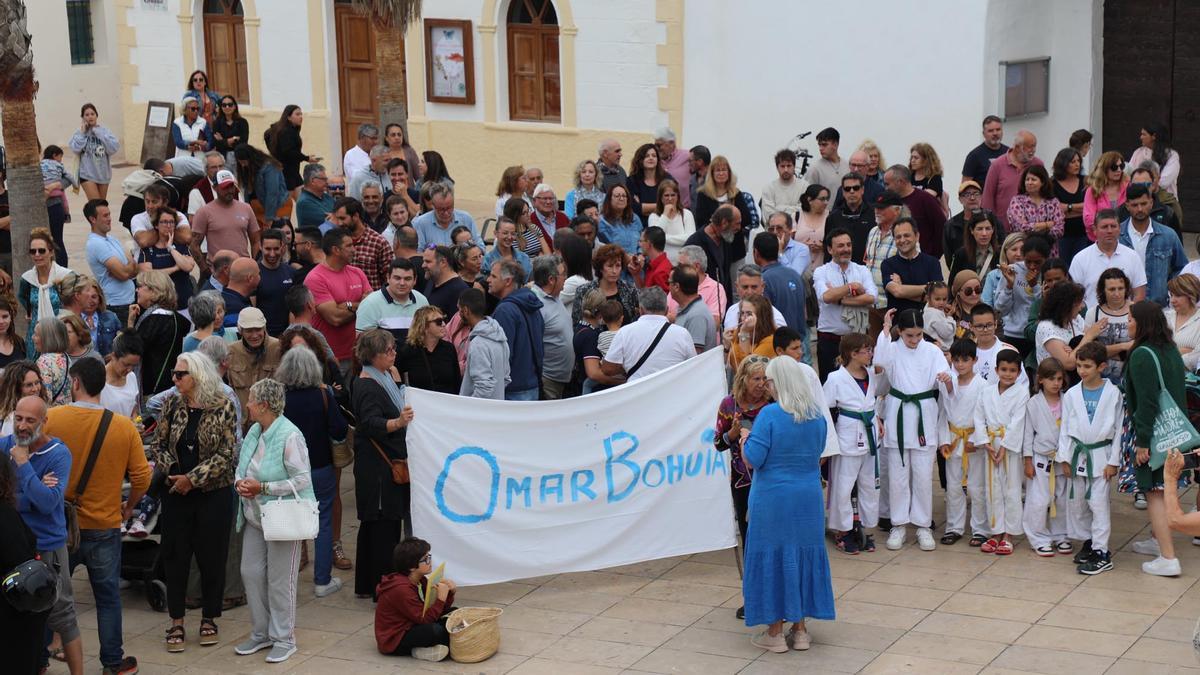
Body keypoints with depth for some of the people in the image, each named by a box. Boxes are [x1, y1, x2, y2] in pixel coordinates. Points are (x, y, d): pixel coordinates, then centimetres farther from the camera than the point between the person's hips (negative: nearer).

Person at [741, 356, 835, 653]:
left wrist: (745, 438, 1)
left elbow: (752, 460, -17)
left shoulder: (770, 415, -17)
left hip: (772, 499, -5)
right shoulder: (817, 416, 1)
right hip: (808, 498, 5)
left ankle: (775, 633, 12)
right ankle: (800, 630, 21)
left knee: (773, 558, 6)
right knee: (803, 556, 15)